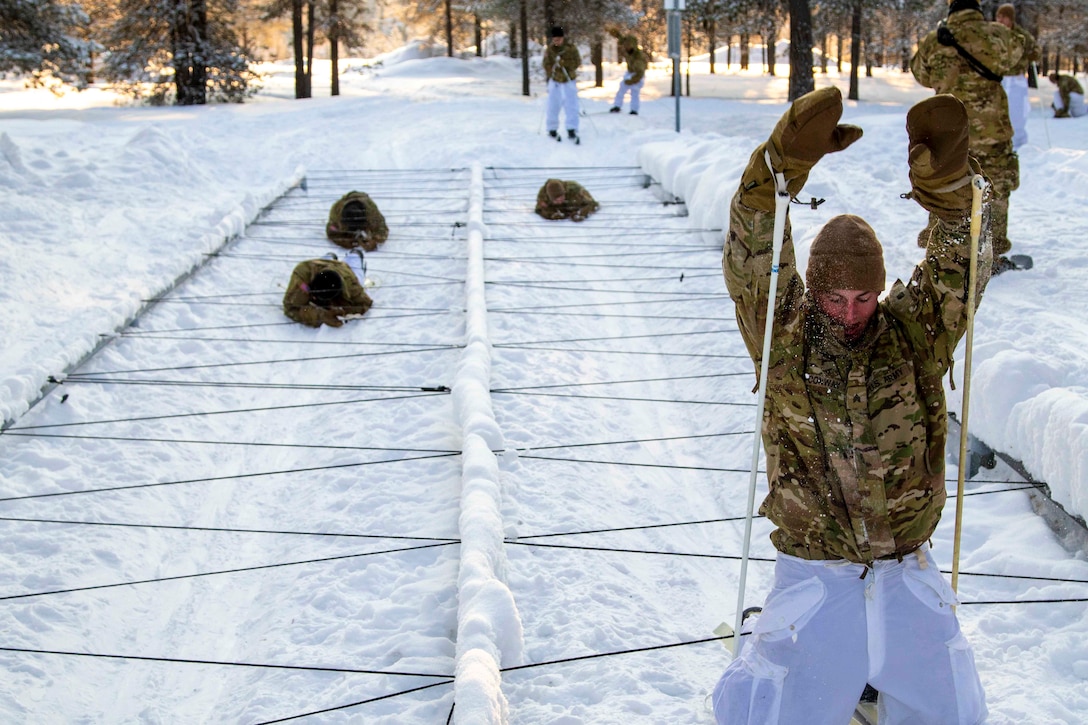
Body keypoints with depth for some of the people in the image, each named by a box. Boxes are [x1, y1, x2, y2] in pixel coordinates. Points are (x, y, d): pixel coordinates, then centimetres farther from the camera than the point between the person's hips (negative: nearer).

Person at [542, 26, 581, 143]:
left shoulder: (571, 47, -9)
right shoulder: (550, 50, -4)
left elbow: (577, 62, -10)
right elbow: (547, 64, 1)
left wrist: (564, 63, -25)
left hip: (569, 81, -1)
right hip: (554, 81, 1)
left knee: (571, 106, -9)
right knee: (553, 106, 6)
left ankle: (571, 130, -11)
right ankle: (552, 129, 19)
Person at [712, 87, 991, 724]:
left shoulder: (915, 333, 0)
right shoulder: (784, 340, -5)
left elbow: (959, 265, -13)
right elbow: (754, 255, -18)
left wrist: (944, 175, -32)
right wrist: (788, 159, -34)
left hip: (907, 575, 2)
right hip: (813, 576, -2)